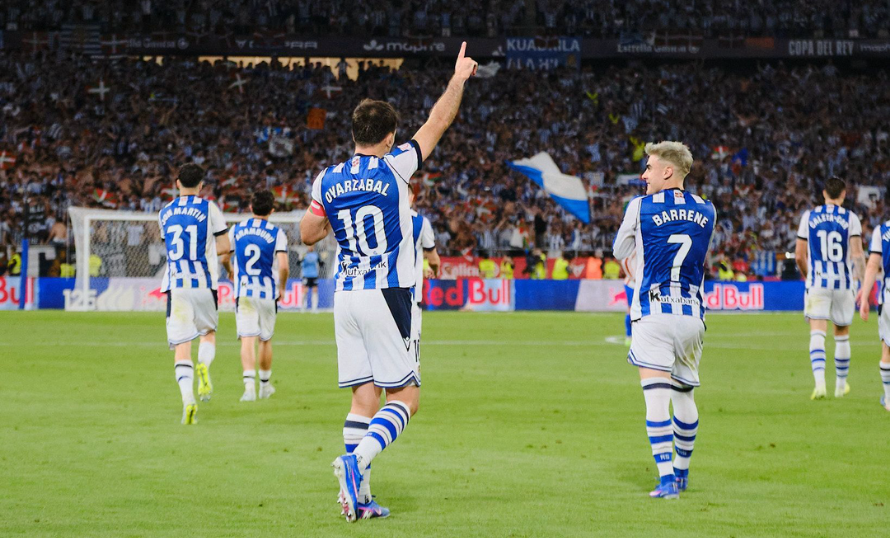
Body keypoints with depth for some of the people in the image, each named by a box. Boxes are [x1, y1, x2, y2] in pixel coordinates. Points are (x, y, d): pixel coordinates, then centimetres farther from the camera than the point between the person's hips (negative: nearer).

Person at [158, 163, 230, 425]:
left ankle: (187, 398, -19)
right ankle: (204, 366, -9)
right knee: (208, 332, 22)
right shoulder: (209, 208, 0)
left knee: (181, 346, -2)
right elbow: (223, 247, 0)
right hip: (203, 283, -1)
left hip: (175, 285, 1)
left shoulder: (165, 213, 11)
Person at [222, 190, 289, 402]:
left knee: (247, 339, -6)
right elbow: (283, 267, -13)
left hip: (243, 292, 0)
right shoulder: (277, 233, -5)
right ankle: (265, 384, 29)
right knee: (265, 340, 16)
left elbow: (224, 258, 10)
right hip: (267, 293, 0)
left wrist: (231, 272, 33)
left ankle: (249, 385, -23)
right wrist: (281, 288, 6)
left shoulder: (237, 230, 2)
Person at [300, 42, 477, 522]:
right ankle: (357, 460, -24)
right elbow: (438, 122, 6)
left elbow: (307, 235, 16)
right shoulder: (394, 168, -6)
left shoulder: (328, 181, 5)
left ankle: (358, 497, 1)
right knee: (405, 396, -1)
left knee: (365, 396, 8)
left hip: (345, 296, 5)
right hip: (387, 294, -5)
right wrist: (459, 78, 19)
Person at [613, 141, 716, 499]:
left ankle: (667, 479, -18)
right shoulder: (706, 211, 8)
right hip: (692, 315, 5)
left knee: (656, 396, -9)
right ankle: (681, 471, 31)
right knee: (684, 395, 18)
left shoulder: (640, 207, -3)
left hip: (653, 312, -4)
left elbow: (619, 252, 12)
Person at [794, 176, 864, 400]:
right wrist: (862, 278, 3)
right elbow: (857, 255, -10)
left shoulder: (809, 217, 2)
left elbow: (799, 256, 4)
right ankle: (841, 385, 27)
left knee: (817, 333, -6)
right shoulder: (850, 218, -2)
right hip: (843, 283, 0)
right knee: (842, 335, 15)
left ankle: (819, 381, -27)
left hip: (817, 282, 0)